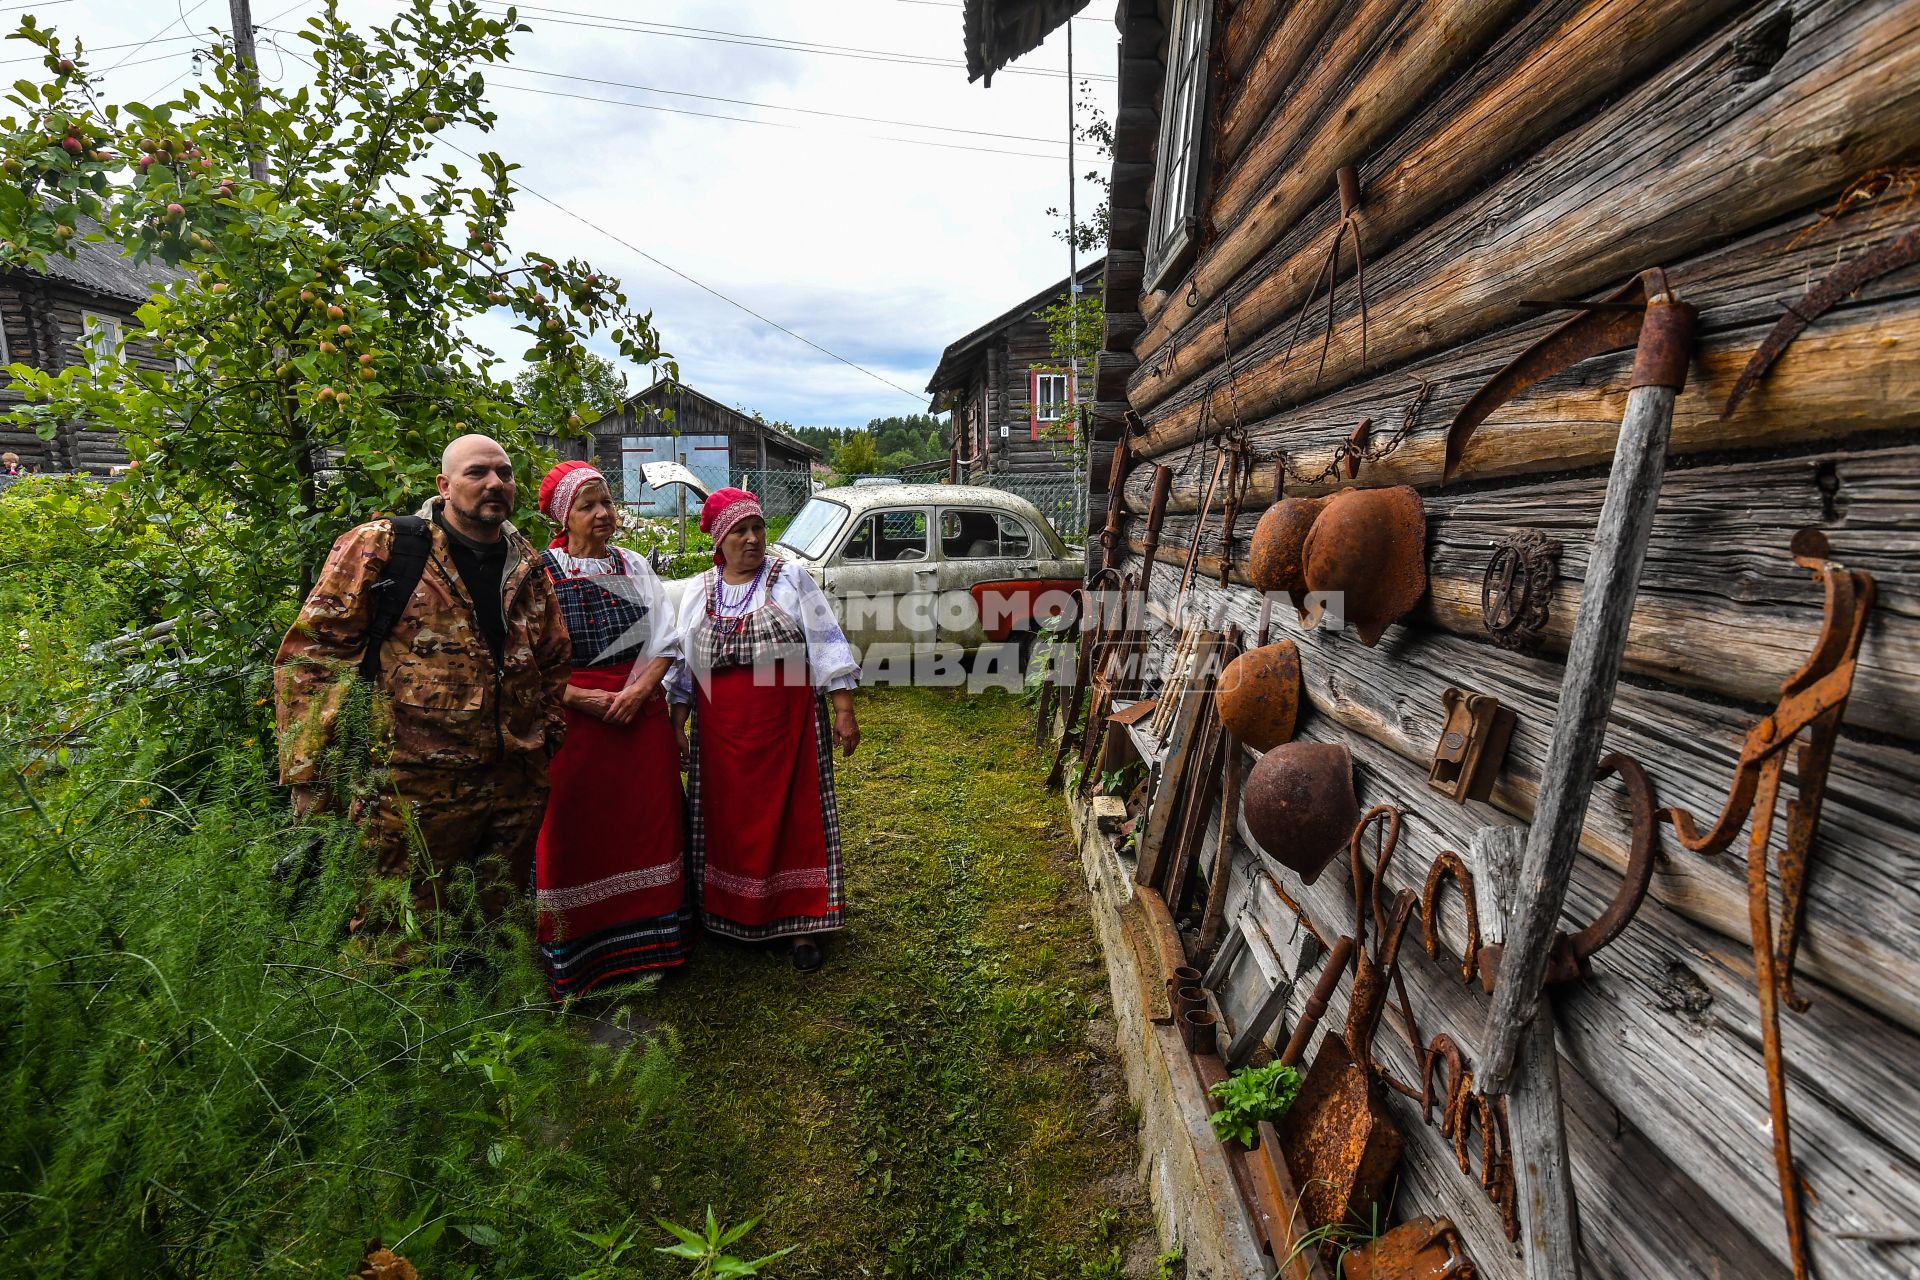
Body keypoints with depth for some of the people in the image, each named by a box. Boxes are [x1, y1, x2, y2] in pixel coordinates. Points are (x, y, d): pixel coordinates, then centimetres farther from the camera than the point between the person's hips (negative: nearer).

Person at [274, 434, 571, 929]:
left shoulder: (528, 567, 10)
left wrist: (549, 735, 14)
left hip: (517, 789, 5)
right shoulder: (381, 549, -5)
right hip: (413, 790, -4)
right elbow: (310, 652, -7)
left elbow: (555, 660, 21)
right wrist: (311, 774, -11)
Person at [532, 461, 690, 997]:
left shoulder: (634, 566, 8)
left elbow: (666, 639, 4)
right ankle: (575, 957, 16)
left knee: (648, 823, 9)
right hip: (573, 718, -3)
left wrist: (638, 691, -11)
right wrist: (583, 698, -16)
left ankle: (648, 941, 24)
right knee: (577, 833, 2)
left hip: (641, 711, 4)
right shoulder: (539, 573, -4)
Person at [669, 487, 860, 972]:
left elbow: (826, 645, -5)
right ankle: (735, 914, 28)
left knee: (794, 817, 2)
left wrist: (844, 710, -10)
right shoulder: (698, 592, 8)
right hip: (722, 731, 3)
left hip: (789, 724, -3)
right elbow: (683, 663, 12)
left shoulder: (790, 579, -1)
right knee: (730, 821, 10)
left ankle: (801, 920, 14)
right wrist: (676, 725, 9)